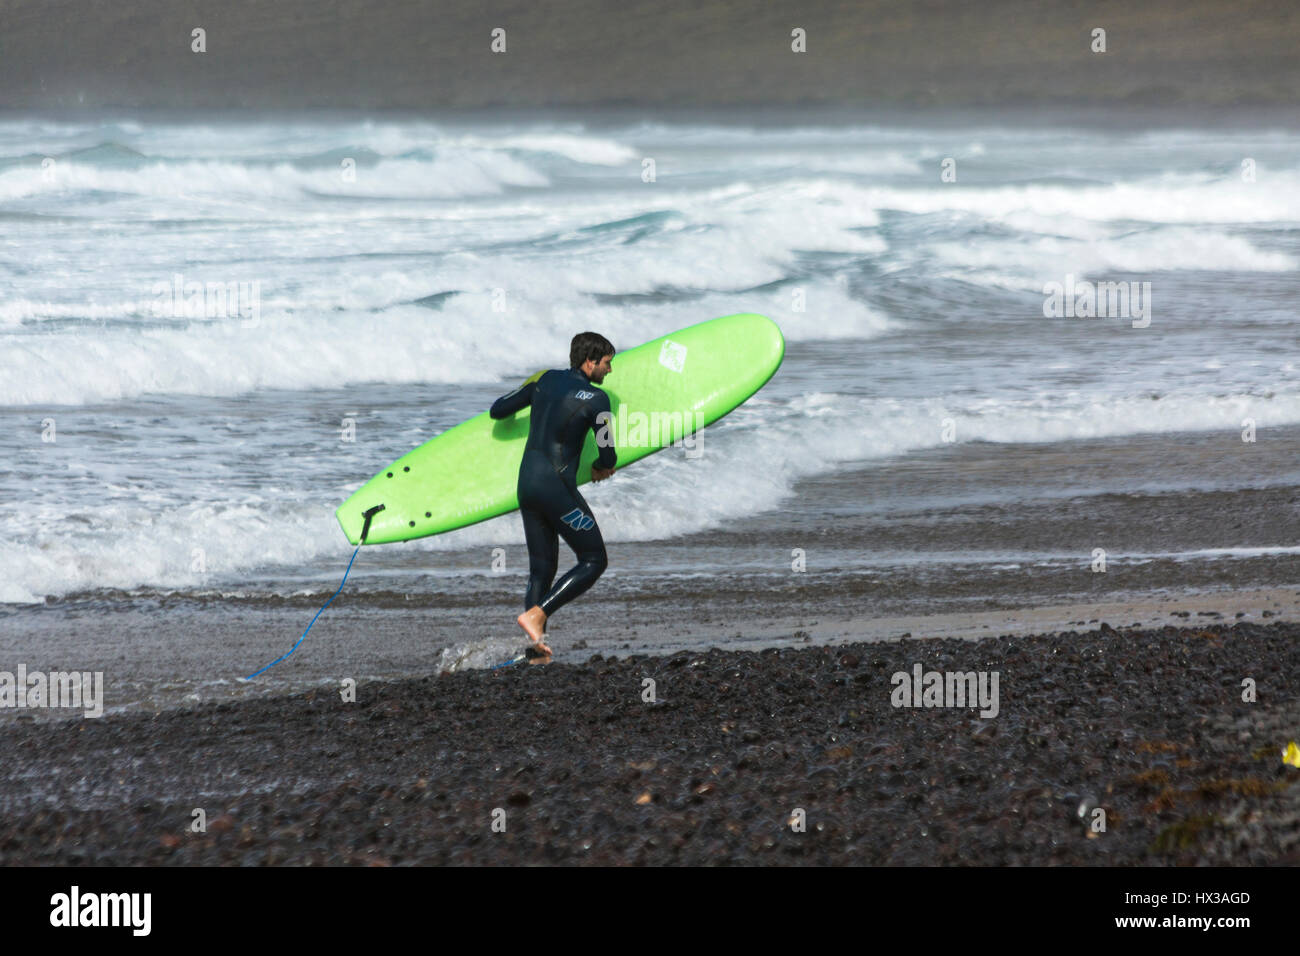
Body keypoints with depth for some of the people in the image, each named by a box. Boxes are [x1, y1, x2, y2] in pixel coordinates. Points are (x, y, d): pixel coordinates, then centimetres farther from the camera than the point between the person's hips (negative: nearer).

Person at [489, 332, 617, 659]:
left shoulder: (546, 380, 8)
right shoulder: (595, 399, -10)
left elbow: (497, 411, 16)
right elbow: (608, 456, -7)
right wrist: (602, 467, 18)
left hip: (526, 482, 7)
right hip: (557, 486, -7)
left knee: (541, 570, 12)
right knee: (594, 561, 4)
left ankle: (535, 649, 5)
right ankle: (535, 615, -9)